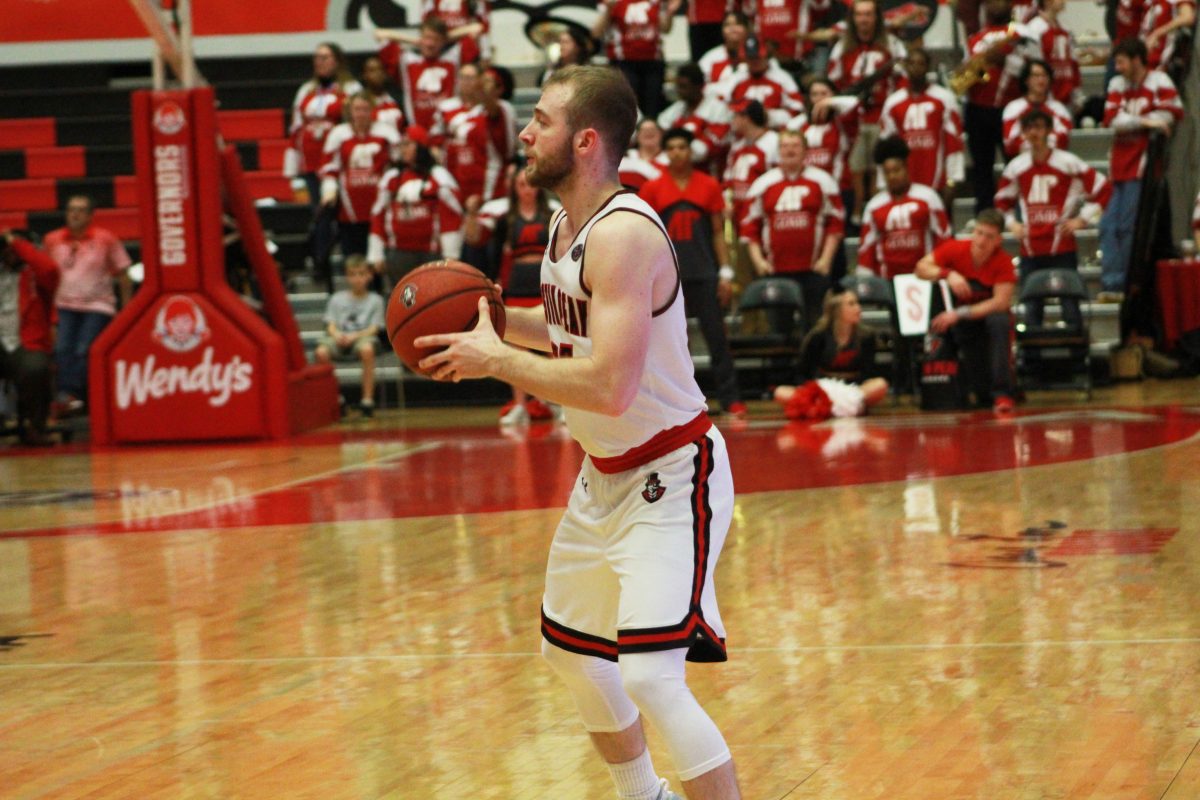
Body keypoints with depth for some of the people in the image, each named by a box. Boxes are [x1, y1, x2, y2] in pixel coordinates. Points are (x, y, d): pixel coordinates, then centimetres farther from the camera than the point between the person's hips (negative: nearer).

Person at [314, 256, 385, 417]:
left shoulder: (375, 300, 8)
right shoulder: (337, 298, 14)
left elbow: (373, 329, -1)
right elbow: (331, 325, 7)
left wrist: (354, 336, -18)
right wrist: (337, 335, -16)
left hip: (362, 337, -2)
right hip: (339, 339, 2)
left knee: (367, 349, -39)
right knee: (321, 352, -32)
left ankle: (367, 399, -30)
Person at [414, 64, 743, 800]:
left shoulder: (624, 235, -26)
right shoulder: (566, 223, 4)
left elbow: (609, 385, -34)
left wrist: (497, 362, -23)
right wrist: (493, 322, 3)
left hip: (671, 477, -10)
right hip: (605, 476, 10)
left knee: (650, 676, -21)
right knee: (570, 649, 23)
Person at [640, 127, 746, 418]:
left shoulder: (709, 186, 6)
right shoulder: (652, 189, 5)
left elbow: (718, 232, 8)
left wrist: (725, 273, 1)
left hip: (704, 274, 0)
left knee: (716, 336, -2)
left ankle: (730, 397, 0)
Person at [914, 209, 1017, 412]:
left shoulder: (1003, 262, -20)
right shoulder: (955, 249, -14)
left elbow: (1001, 302, -28)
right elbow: (921, 268, -12)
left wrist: (960, 314, -35)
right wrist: (948, 274, -32)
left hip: (990, 313, -1)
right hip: (962, 321, 1)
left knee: (999, 321, -39)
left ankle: (1002, 393, -35)